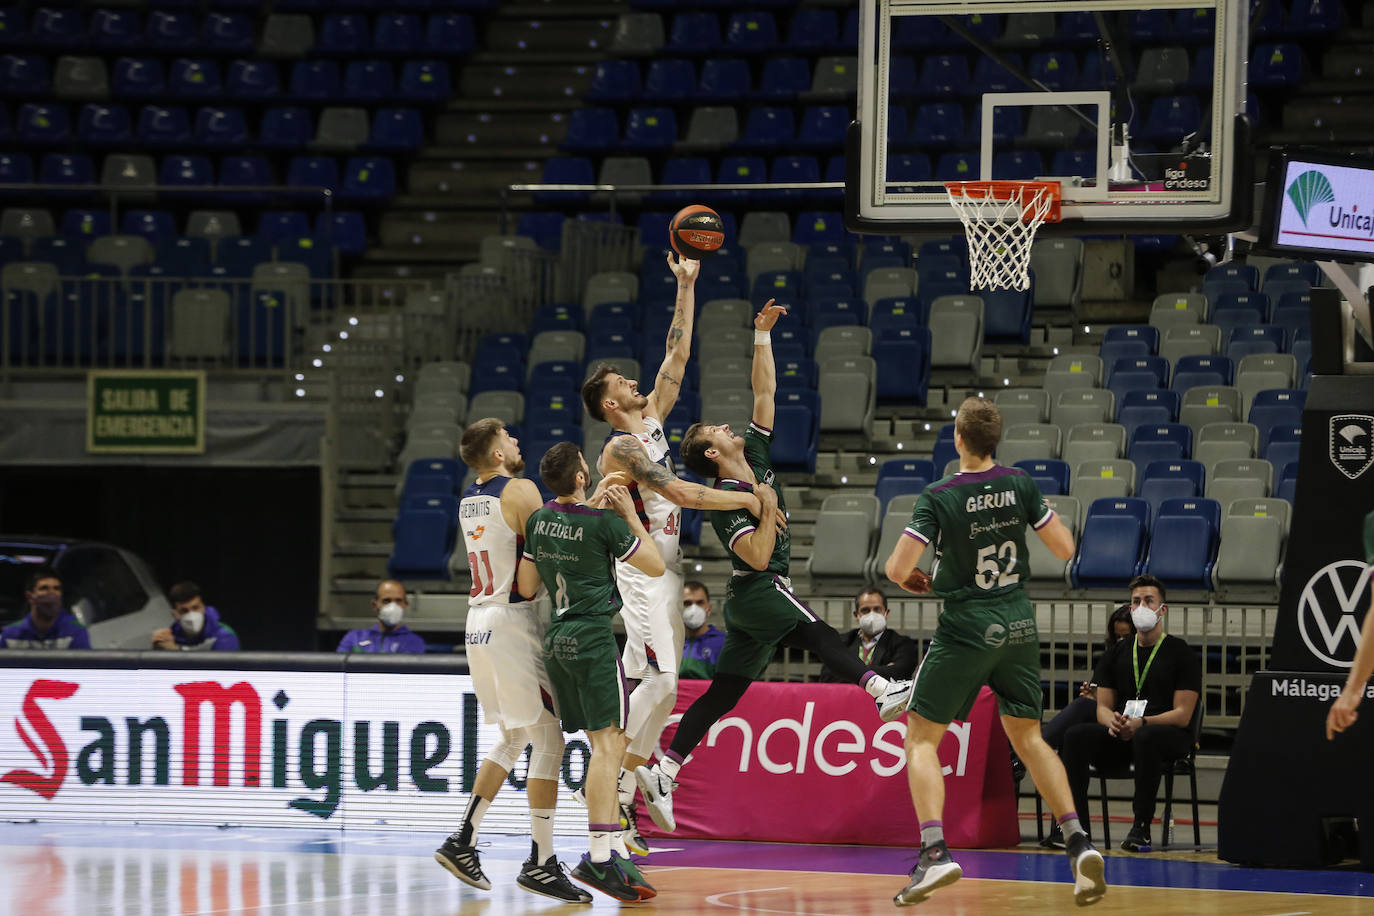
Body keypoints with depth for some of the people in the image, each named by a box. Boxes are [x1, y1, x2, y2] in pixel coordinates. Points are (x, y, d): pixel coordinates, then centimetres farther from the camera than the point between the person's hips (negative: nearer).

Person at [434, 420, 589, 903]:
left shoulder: (468, 498, 13)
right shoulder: (521, 492, -12)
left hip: (479, 621, 8)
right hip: (513, 620, -8)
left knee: (514, 737, 20)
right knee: (548, 739, -4)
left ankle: (463, 841, 14)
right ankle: (540, 862, -7)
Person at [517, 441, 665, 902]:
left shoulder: (538, 520, 8)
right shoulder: (604, 522, -12)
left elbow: (526, 587, 17)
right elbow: (655, 566, -4)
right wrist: (630, 515, 2)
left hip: (556, 638, 8)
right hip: (593, 637, -8)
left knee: (605, 743, 13)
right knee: (608, 742, -9)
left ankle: (615, 852, 13)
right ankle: (599, 857, -17)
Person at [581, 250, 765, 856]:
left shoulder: (652, 418, 10)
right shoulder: (621, 448, -15)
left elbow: (677, 354, 13)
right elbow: (682, 494, -23)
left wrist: (686, 289, 8)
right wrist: (749, 500, -19)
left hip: (667, 567, 9)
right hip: (642, 569, -9)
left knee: (656, 685, 7)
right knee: (658, 681, -16)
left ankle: (620, 796, 9)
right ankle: (611, 785, -9)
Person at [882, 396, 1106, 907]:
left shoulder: (939, 498, -14)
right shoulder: (1019, 485, -3)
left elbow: (896, 570, -16)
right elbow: (1064, 549, 1)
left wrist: (909, 577, 7)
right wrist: (1042, 514, 20)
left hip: (967, 626, -4)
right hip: (1018, 623, 4)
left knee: (921, 737, 4)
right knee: (1027, 737, 17)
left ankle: (935, 851, -13)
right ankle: (1078, 842, 2)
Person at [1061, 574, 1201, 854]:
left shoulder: (1181, 653, 2)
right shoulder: (1116, 654, 16)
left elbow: (1182, 715, -6)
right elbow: (1103, 707, 13)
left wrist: (1141, 723, -22)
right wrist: (1113, 722, -13)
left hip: (1169, 734, -4)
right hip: (1120, 735, 4)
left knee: (1145, 737, -41)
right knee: (1075, 736, -25)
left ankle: (1141, 826, -35)